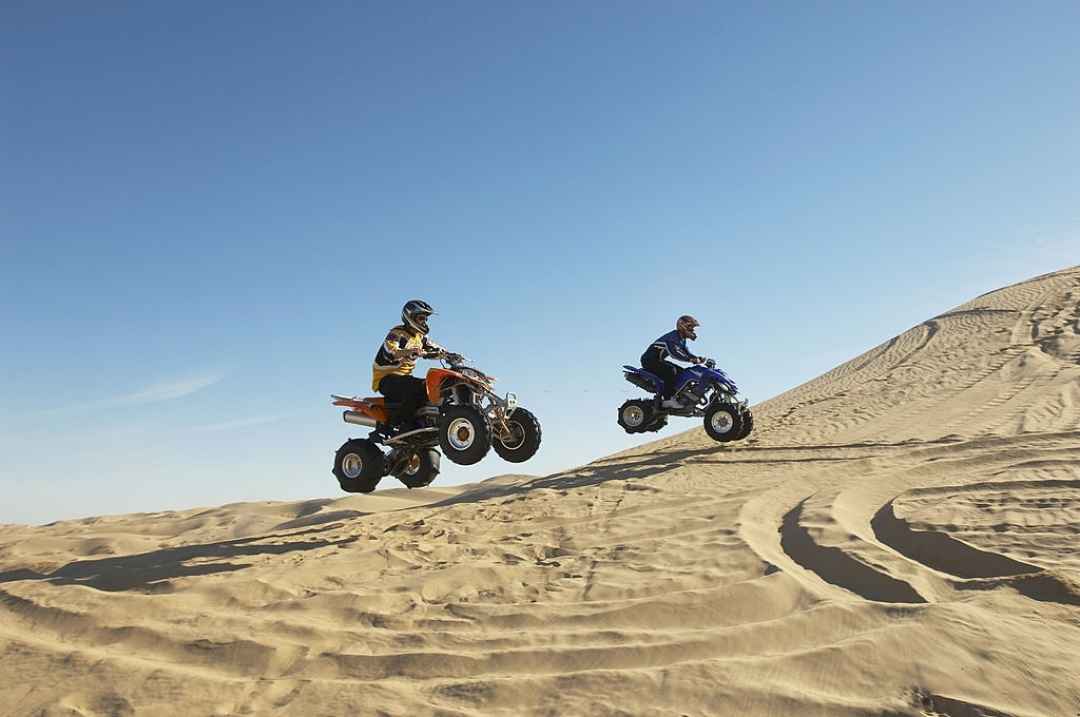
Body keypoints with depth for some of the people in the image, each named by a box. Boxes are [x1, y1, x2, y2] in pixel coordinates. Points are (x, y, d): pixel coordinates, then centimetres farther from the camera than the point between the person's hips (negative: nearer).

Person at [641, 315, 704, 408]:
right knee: (671, 370, -31)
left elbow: (686, 353, 12)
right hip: (650, 359, -11)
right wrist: (690, 359, -42)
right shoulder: (672, 337, -22)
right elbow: (674, 352, -38)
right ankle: (667, 400, -31)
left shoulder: (682, 340, 11)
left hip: (659, 360, 11)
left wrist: (697, 358, -7)